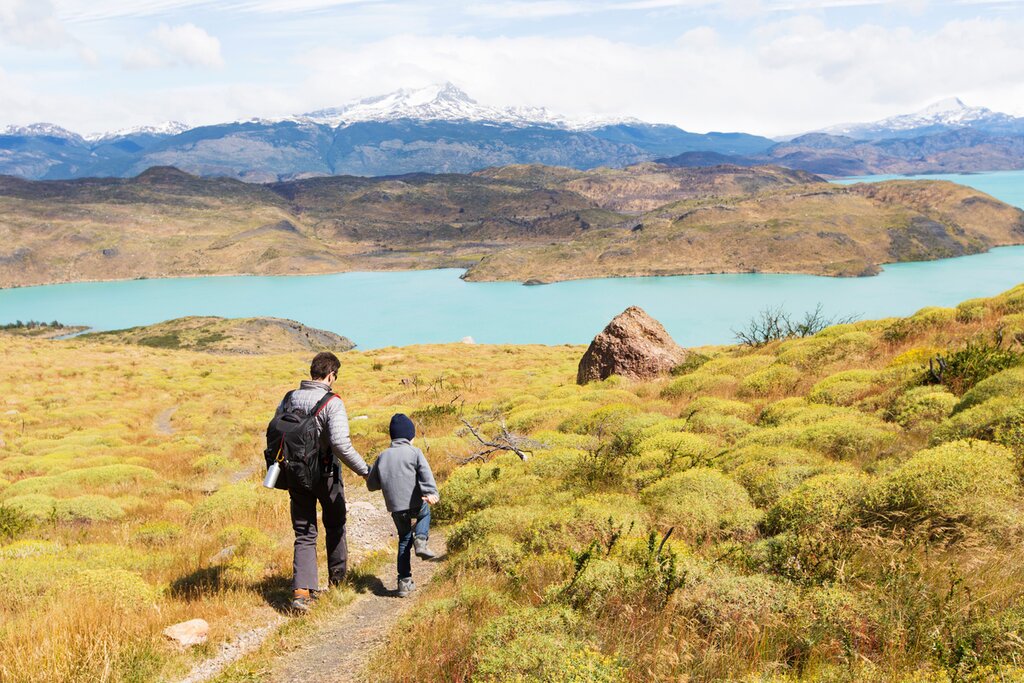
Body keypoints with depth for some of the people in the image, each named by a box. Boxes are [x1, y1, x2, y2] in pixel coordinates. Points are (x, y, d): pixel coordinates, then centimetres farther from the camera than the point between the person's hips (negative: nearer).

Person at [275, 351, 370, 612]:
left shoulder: (289, 398, 0)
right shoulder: (332, 402, -17)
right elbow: (340, 443, -26)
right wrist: (363, 469, -16)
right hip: (326, 474, -4)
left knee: (304, 534, 7)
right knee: (335, 526, 20)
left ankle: (302, 591, -7)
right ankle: (337, 577, 35)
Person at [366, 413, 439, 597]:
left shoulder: (382, 457, 12)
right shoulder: (414, 452, 0)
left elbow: (371, 485, 16)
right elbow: (425, 472, -18)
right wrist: (431, 492, -29)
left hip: (396, 509, 4)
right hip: (415, 505, -3)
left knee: (404, 540, 19)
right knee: (425, 513, 31)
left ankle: (404, 582, 15)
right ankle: (421, 540, 4)